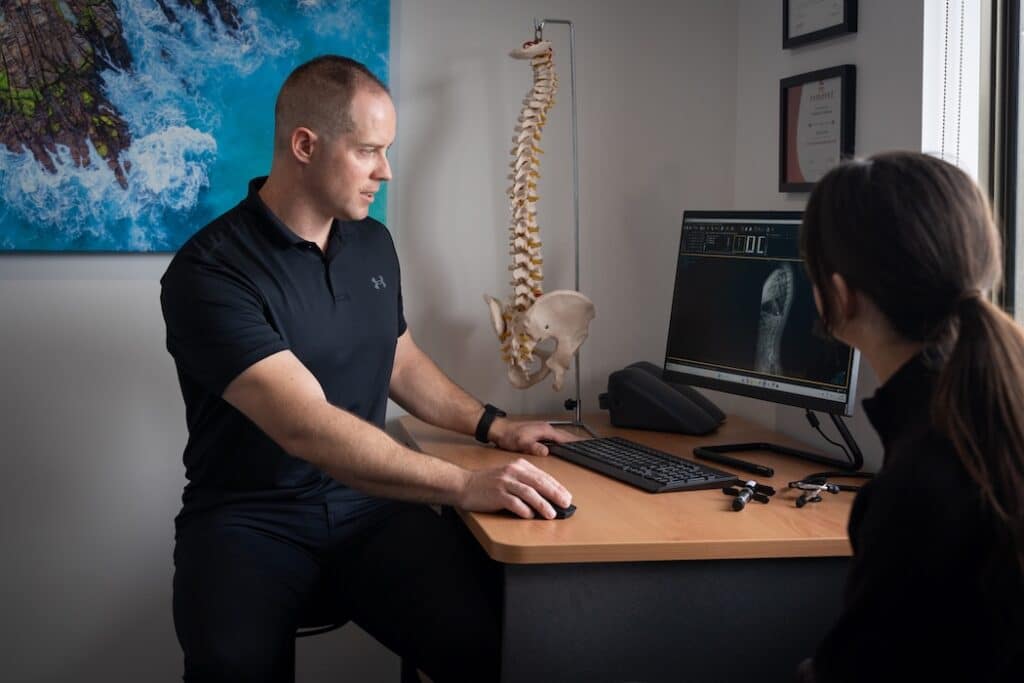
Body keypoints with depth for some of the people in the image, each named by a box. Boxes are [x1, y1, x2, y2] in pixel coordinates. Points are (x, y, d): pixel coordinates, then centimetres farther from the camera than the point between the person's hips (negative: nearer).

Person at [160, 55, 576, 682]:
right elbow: (307, 426, -26)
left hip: (371, 505, 5)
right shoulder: (208, 273, -15)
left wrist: (492, 426, 15)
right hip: (251, 520, -4)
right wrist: (463, 484, -33)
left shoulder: (373, 244, 10)